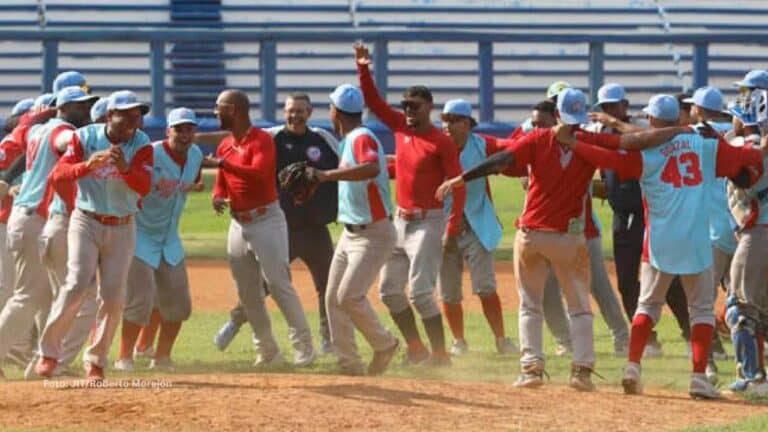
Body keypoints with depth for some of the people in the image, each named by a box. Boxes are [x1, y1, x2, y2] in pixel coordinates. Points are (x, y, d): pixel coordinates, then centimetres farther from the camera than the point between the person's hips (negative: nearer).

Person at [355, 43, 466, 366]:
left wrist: (452, 229, -23)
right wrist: (363, 69, -8)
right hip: (400, 221, 8)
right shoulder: (401, 128, 7)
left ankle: (440, 355, -8)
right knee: (389, 288, 10)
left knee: (420, 290, -14)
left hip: (429, 222, -8)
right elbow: (372, 100, 8)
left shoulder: (442, 143, -13)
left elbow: (458, 186, -16)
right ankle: (416, 348, 20)